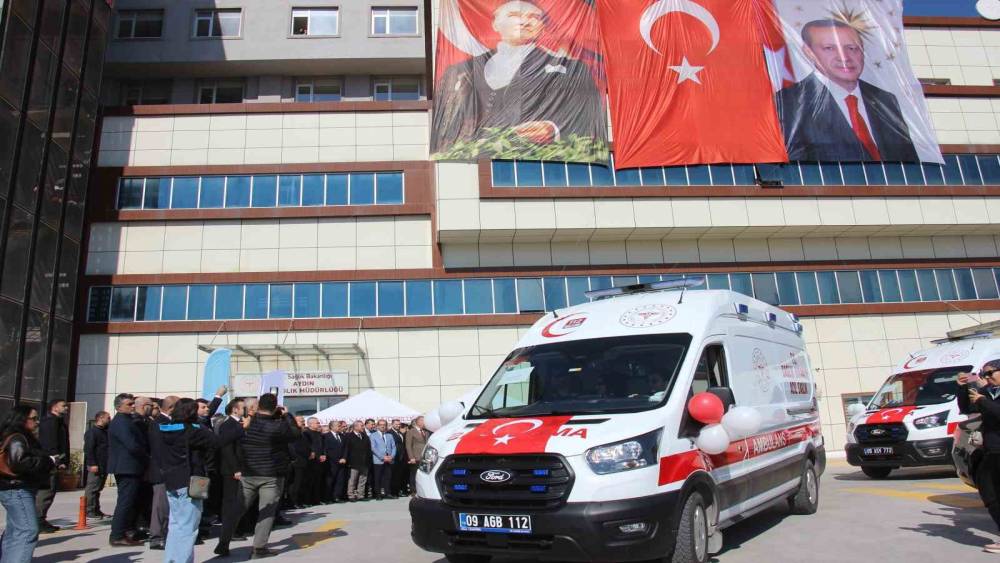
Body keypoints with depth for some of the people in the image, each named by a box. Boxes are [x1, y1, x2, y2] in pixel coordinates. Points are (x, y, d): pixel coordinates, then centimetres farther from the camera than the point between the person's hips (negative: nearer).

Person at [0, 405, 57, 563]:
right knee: (28, 531, -14)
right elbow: (20, 462, -27)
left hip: (16, 490, 11)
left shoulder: (23, 438, 16)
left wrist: (48, 462, 5)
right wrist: (49, 461, -19)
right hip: (17, 490, -11)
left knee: (13, 532, 17)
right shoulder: (17, 439, -15)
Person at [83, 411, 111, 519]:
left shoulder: (105, 432, 19)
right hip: (95, 467, -9)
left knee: (98, 489, 14)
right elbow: (88, 449, -17)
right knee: (92, 489, -7)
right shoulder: (92, 432, -9)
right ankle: (89, 511, -3)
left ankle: (96, 510, 19)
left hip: (103, 466, 9)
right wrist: (92, 464, -22)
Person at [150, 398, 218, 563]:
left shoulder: (159, 429, 3)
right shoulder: (191, 430, -17)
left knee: (176, 524, 19)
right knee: (187, 527, -2)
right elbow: (214, 441, -17)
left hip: (170, 481, 8)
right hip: (189, 482, -8)